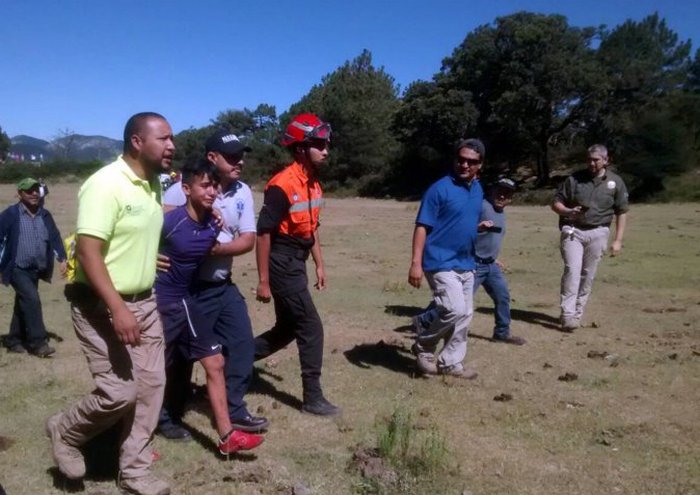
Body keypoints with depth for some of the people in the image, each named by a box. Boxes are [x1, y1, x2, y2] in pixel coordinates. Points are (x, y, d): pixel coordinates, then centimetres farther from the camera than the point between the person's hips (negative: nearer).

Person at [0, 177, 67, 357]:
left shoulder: (45, 215, 8)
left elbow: (55, 238, 12)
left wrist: (62, 259, 1)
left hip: (36, 269, 6)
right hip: (17, 269, -6)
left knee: (24, 303, 14)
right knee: (32, 300, -18)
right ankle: (38, 343, -12)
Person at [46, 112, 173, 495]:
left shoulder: (154, 184, 7)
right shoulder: (105, 184, -18)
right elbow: (88, 251, -24)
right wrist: (117, 308, -30)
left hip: (144, 302, 8)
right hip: (101, 305, -8)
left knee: (150, 386, 7)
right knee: (119, 392, -7)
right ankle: (66, 431, 25)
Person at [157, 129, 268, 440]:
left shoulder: (243, 193, 1)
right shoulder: (184, 188, -15)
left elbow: (248, 240, -5)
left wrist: (217, 249, -19)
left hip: (224, 286, 6)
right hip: (188, 287, -6)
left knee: (242, 343, 8)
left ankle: (234, 411, 24)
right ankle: (167, 417, 26)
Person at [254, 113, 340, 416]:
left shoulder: (314, 183, 9)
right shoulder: (282, 186, -19)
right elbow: (264, 233, -18)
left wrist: (319, 265, 17)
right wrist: (263, 280, -17)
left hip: (297, 264, 9)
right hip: (282, 265, -9)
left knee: (287, 329, 17)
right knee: (311, 328, -4)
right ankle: (313, 398, 10)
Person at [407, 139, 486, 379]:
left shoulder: (478, 189, 10)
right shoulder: (440, 188, -13)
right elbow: (422, 226, -16)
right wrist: (416, 263, -22)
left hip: (466, 264, 8)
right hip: (441, 263, -8)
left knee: (465, 315, 11)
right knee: (455, 310, -16)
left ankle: (450, 362, 25)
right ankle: (423, 346, 8)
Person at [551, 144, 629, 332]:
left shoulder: (615, 182, 4)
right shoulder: (574, 178, 1)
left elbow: (621, 213, 7)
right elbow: (556, 204, 5)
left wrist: (618, 240, 0)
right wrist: (568, 212, -17)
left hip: (597, 233, 1)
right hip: (572, 231, -1)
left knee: (588, 276, 4)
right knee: (572, 270, -14)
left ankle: (577, 314, 15)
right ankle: (567, 315, -15)